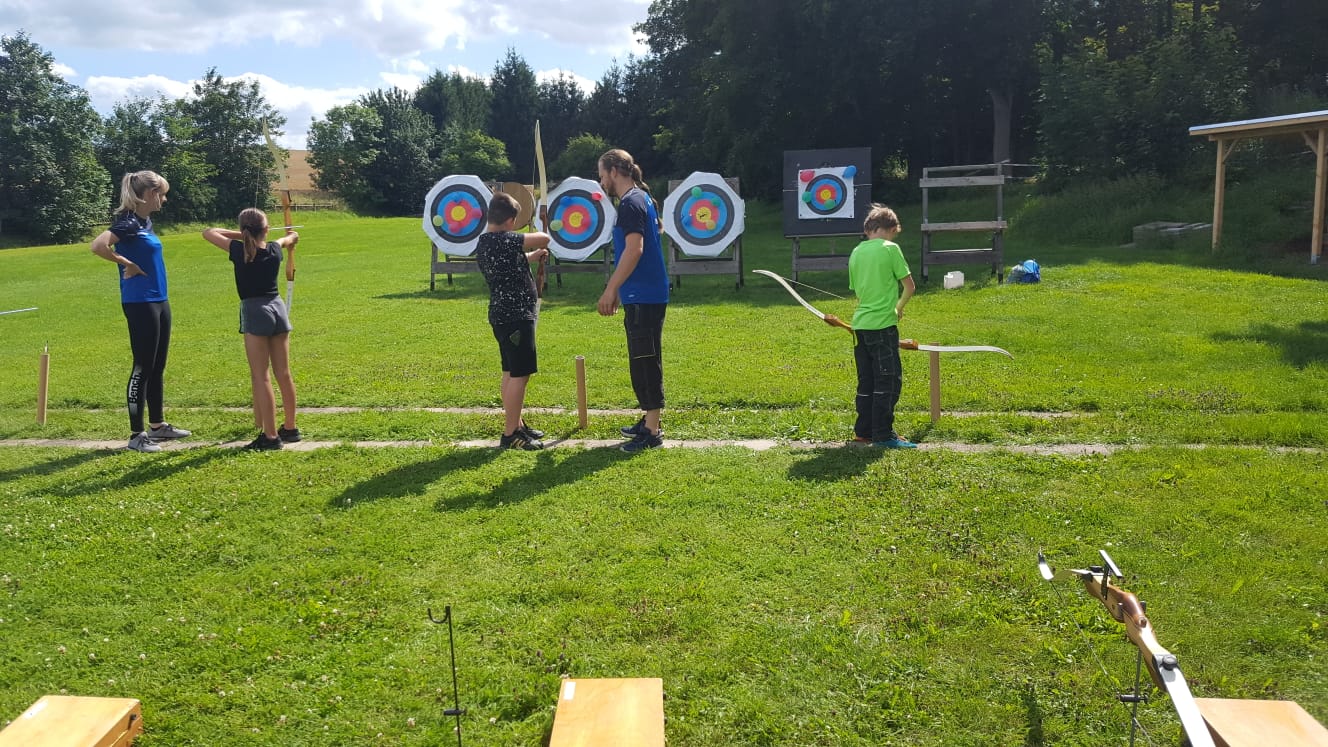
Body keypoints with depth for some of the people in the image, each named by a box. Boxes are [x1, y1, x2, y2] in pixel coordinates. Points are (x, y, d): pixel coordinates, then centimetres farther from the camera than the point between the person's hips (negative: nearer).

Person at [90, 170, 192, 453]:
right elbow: (98, 245, -29)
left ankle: (157, 425, 26)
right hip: (140, 304, -9)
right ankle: (137, 434, 5)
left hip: (159, 301, 9)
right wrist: (128, 264, -16)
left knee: (157, 367, 15)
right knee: (143, 368, -3)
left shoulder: (146, 222, 11)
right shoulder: (128, 222, -15)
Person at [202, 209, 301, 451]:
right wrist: (291, 237, 52)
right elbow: (291, 237, 29)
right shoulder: (275, 248, 5)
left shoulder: (239, 250, -7)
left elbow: (208, 232, 5)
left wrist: (239, 235, 12)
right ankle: (290, 428, 21)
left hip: (255, 312, -5)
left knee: (260, 377, -4)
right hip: (278, 307, 5)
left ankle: (270, 436, -6)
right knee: (283, 373, 12)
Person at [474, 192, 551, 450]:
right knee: (519, 375, -5)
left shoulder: (483, 243, 10)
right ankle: (510, 435, -2)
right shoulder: (504, 240, -19)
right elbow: (544, 238, -19)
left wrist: (531, 256, 29)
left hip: (503, 315, 10)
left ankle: (517, 425, 26)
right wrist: (535, 239, 2)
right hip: (516, 316, -10)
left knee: (511, 374, 16)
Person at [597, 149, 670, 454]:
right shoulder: (642, 198, 17)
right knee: (644, 361, 16)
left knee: (644, 361, -6)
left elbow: (634, 249, -24)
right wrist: (617, 289, 24)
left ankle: (652, 432, 0)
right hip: (644, 295, 10)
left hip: (643, 298, -10)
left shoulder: (631, 202, -14)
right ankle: (649, 422, 26)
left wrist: (611, 290, -20)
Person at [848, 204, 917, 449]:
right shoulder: (890, 249, -8)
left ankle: (863, 431, 19)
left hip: (860, 325, 7)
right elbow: (909, 286, -5)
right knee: (888, 381, -1)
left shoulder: (856, 252, 10)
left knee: (866, 381, 14)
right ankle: (883, 435, -1)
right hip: (882, 325, -7)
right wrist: (899, 308, 12)